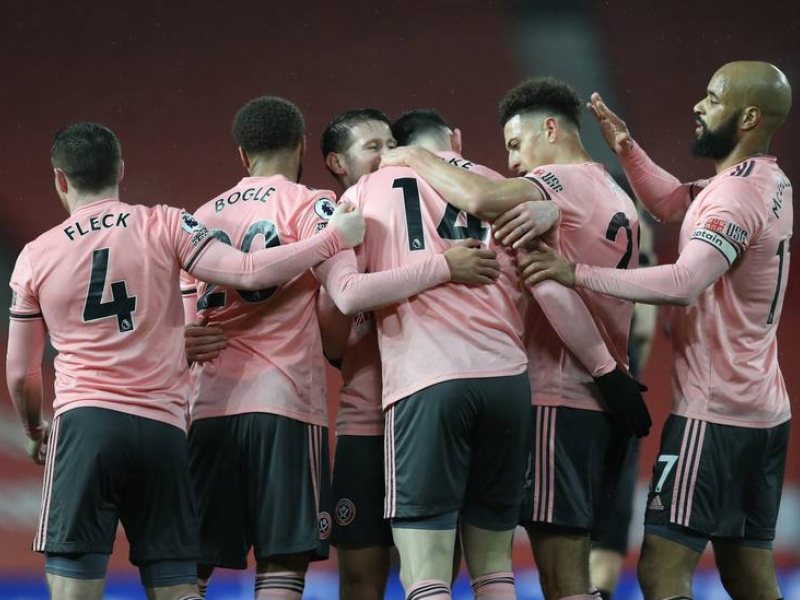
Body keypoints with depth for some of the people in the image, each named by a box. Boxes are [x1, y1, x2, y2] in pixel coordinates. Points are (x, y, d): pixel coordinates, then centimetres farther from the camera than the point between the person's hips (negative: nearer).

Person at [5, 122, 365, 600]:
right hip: (163, 430, 2)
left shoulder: (35, 258, 7)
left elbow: (20, 375, 14)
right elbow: (247, 274, -6)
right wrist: (334, 238, 4)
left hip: (85, 424, -2)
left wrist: (36, 432, 33)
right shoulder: (165, 226, 4)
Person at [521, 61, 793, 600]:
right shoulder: (772, 184, 13)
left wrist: (578, 274, -31)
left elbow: (684, 283, -31)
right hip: (764, 409, 10)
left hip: (714, 413, -10)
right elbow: (670, 203, 23)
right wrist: (627, 148, 8)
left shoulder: (736, 193, -18)